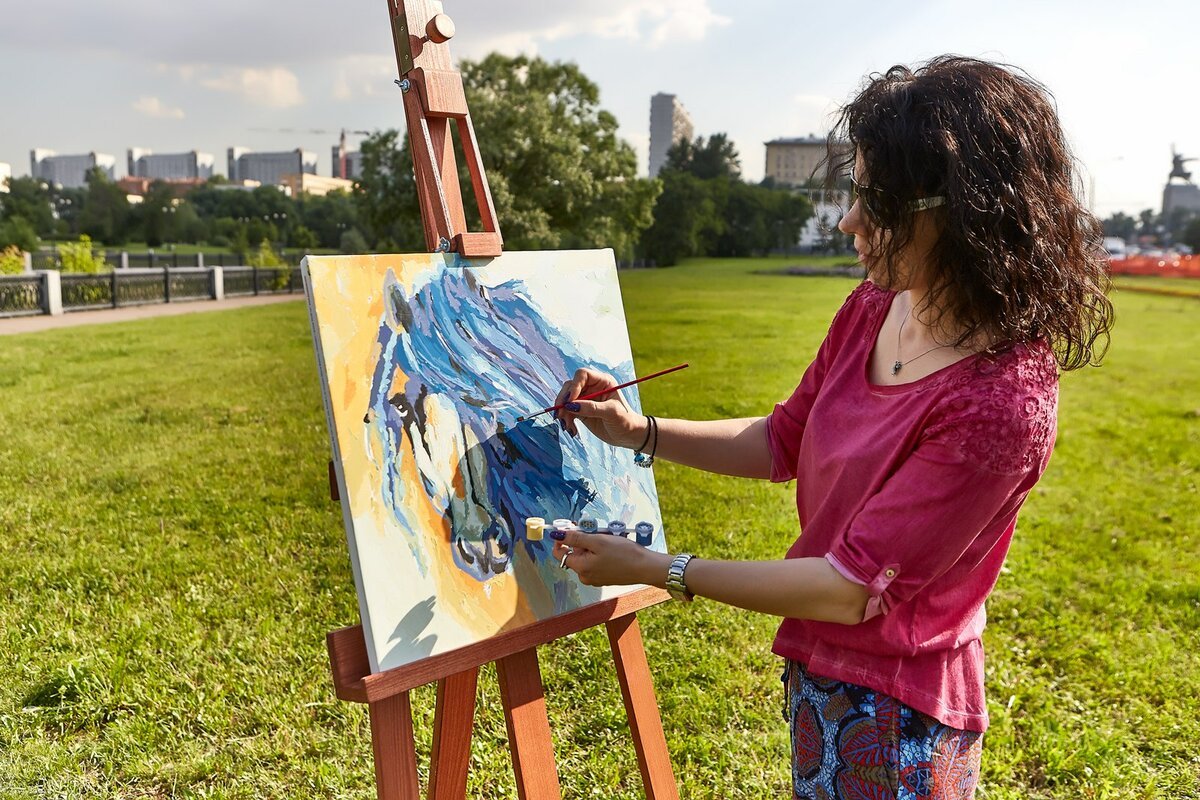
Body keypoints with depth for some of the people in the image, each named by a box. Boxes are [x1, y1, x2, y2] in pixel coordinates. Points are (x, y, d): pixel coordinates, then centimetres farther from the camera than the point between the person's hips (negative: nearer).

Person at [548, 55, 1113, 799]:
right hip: (819, 668, 7)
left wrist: (653, 568, -21)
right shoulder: (870, 312, -7)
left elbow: (855, 587, -25)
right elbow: (784, 442, 7)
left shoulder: (1001, 403, -30)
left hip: (895, 711, -7)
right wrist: (639, 431, -4)